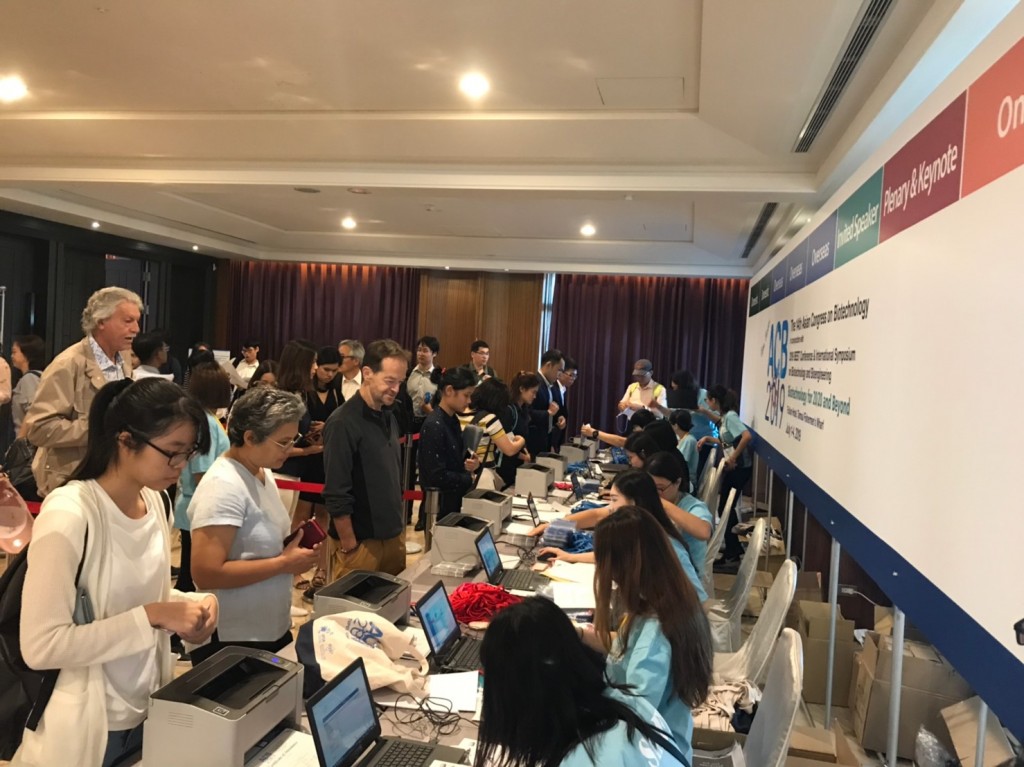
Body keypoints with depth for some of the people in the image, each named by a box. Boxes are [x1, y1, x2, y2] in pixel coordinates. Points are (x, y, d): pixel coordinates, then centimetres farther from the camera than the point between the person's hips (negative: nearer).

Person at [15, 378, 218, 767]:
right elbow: (40, 645, -25)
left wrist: (194, 605, -7)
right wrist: (152, 617, -27)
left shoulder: (153, 501, -1)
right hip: (83, 731, -6)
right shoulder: (68, 515, -24)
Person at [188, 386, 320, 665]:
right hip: (230, 641, -9)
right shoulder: (223, 486, -23)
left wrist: (293, 546, -1)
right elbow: (206, 573, -28)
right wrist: (284, 563, -23)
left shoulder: (262, 471, 4)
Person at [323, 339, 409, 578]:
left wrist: (401, 527, 15)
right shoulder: (343, 423, -17)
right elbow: (336, 494, -18)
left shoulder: (389, 417, 8)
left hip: (394, 537, 7)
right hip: (361, 542, -7)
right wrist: (349, 547, -17)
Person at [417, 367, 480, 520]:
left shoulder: (452, 420, 5)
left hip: (456, 496, 8)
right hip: (441, 501, -8)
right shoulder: (434, 426, -22)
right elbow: (438, 477, -24)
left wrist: (469, 463, -4)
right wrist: (469, 479, -11)